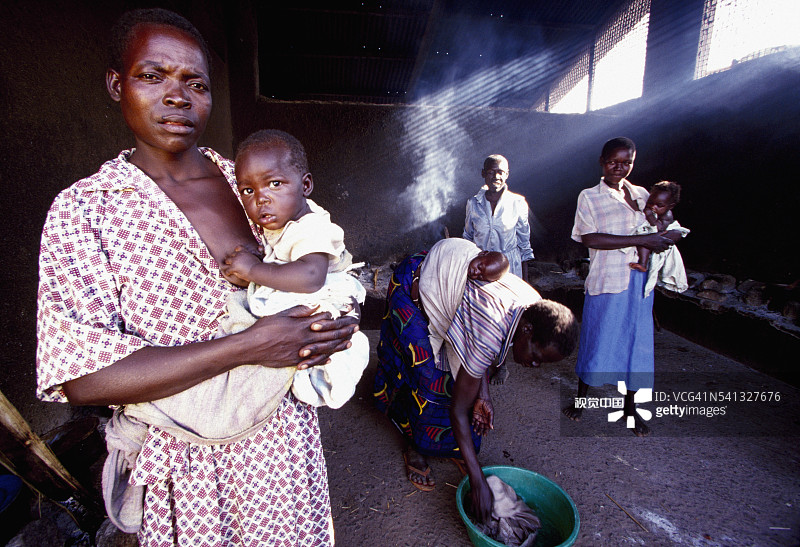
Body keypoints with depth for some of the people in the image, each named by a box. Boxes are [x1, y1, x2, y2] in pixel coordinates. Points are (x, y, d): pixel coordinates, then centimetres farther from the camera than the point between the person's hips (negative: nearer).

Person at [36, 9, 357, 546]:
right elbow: (81, 376, -21)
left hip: (284, 432, 4)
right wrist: (249, 346, -28)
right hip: (189, 456, -3)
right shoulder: (83, 209, -12)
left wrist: (338, 316, -12)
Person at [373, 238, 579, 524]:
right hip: (413, 289, -7)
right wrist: (478, 482, -22)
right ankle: (414, 448, 21)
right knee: (428, 378, -4)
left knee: (462, 368, 8)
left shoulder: (534, 306, -15)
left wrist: (483, 395, -6)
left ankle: (452, 445, 28)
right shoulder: (489, 336, -38)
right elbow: (458, 410, -26)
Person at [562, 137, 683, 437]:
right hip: (606, 281, -4)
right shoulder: (589, 197, -1)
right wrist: (640, 240, -19)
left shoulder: (642, 195, 13)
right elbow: (590, 238, -15)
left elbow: (660, 228, 23)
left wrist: (671, 236, -2)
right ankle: (581, 397, 26)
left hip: (640, 283, 5)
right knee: (596, 340, 4)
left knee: (637, 342, 9)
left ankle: (629, 407, 26)